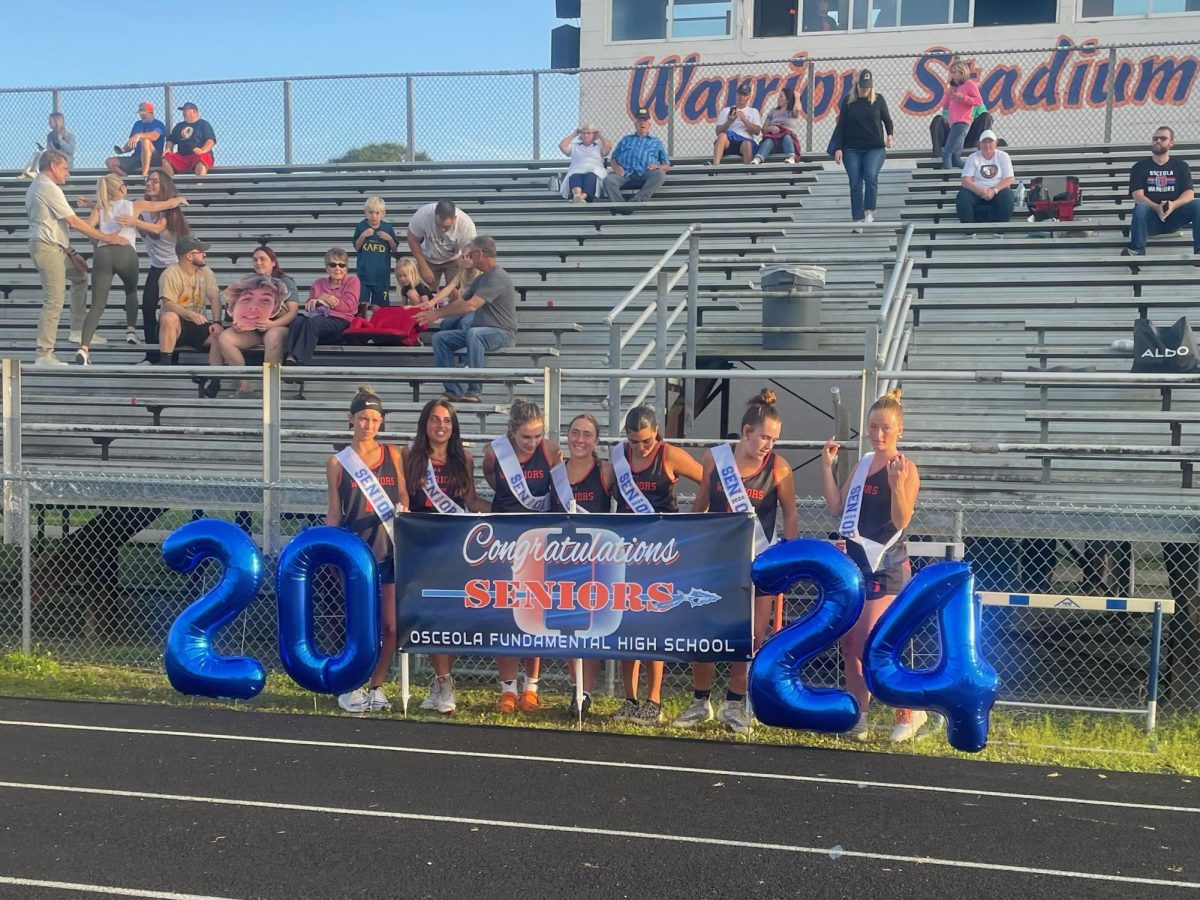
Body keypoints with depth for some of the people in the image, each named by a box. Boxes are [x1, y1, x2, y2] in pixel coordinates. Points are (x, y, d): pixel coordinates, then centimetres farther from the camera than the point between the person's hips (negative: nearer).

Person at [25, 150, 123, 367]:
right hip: (48, 248, -11)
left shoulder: (35, 187, 17)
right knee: (55, 301, -9)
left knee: (80, 275, 24)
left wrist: (70, 252, 12)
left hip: (52, 247, 11)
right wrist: (106, 238, -12)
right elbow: (74, 222, -18)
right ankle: (44, 354, -6)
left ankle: (78, 329, 21)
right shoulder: (49, 188, -14)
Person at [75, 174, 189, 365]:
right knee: (131, 290, 31)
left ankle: (83, 348, -20)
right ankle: (131, 329, 14)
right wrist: (180, 199, 47)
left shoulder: (100, 208, 22)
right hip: (126, 253, -1)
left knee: (97, 304, -3)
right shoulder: (136, 205, 18)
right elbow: (170, 204, 25)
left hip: (103, 253, 1)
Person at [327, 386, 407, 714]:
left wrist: (402, 510, -6)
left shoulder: (393, 455, 7)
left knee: (392, 626, 1)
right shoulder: (338, 462, 4)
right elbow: (334, 513, 7)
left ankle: (376, 686, 19)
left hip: (391, 549, 2)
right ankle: (350, 687, 17)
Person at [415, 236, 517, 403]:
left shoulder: (498, 277, -14)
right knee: (440, 338, -3)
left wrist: (438, 313, -20)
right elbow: (461, 302, 18)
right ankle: (454, 391, -9)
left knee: (473, 333, -39)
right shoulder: (481, 279, 18)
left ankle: (474, 392, -37)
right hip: (481, 331, 10)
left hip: (502, 333, -9)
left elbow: (471, 305, -24)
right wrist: (435, 313, 5)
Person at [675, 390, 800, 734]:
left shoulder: (778, 467, -9)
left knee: (751, 639, 2)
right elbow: (700, 505, 8)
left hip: (759, 563, -1)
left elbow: (790, 514, 2)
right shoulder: (715, 457, -5)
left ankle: (733, 705, 18)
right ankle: (700, 703, 21)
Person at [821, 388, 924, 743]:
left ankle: (911, 710, 5)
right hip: (855, 564, 8)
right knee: (849, 646, 8)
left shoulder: (905, 467, -10)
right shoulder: (864, 464, 12)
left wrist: (897, 484, -32)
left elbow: (901, 520, -17)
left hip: (886, 569, -8)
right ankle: (858, 717, 20)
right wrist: (827, 466, 5)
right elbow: (837, 507, 10)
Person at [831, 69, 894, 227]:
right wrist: (838, 148, -1)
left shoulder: (878, 99, 2)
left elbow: (887, 119, 10)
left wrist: (890, 134, -10)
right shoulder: (848, 100, 3)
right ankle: (858, 219, 4)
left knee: (871, 176, -23)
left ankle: (869, 211, -11)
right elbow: (841, 125, 5)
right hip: (852, 149, 1)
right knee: (855, 184, -2)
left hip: (875, 148, -1)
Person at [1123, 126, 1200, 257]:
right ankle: (1137, 251, -36)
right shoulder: (1139, 167, 6)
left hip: (1174, 216, 2)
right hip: (1151, 218, -2)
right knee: (1140, 208, -35)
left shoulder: (1181, 166, 11)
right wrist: (1157, 207, -26)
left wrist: (1173, 205, -25)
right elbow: (1138, 195, -6)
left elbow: (1189, 193, -1)